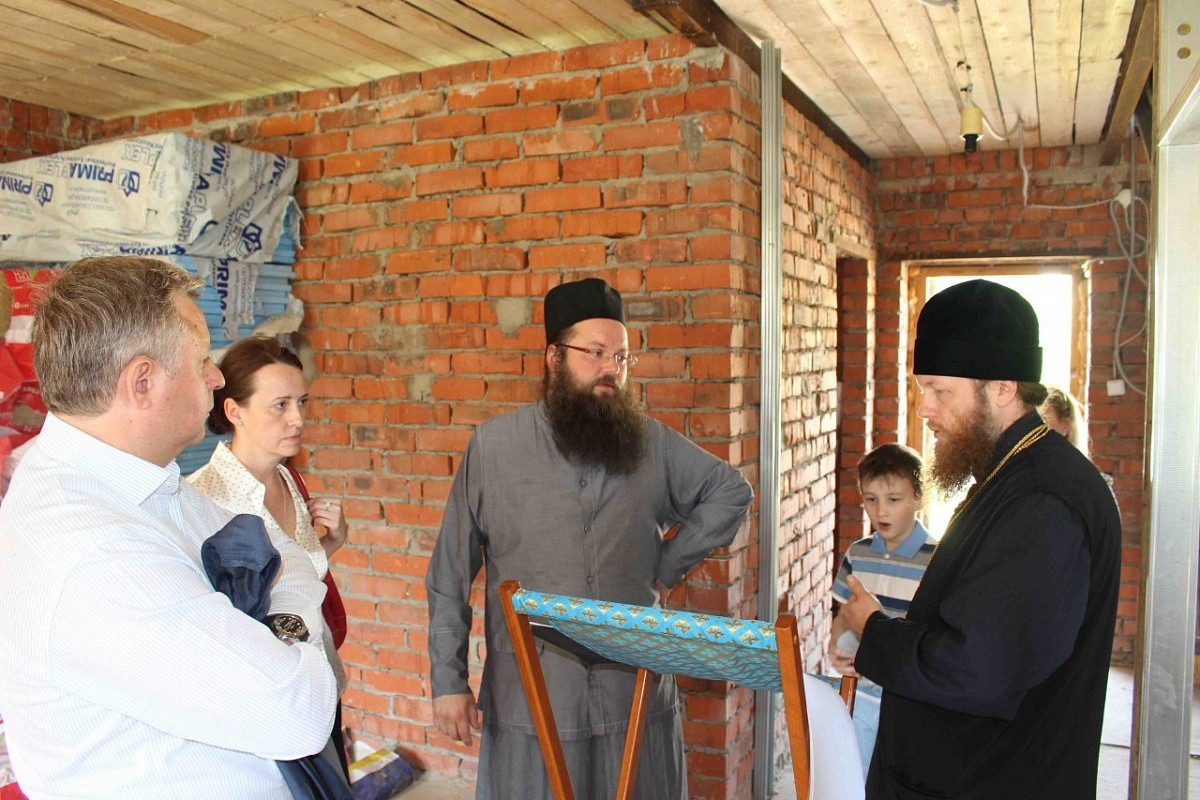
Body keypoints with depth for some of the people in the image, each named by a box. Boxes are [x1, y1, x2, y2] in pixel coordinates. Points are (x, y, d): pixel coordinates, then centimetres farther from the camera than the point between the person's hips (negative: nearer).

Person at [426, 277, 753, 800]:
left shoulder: (652, 443, 2)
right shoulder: (493, 445, -2)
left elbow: (730, 491, 12)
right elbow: (450, 575, 1)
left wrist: (666, 566, 2)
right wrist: (448, 681, -1)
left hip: (635, 696, 2)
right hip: (530, 699, -1)